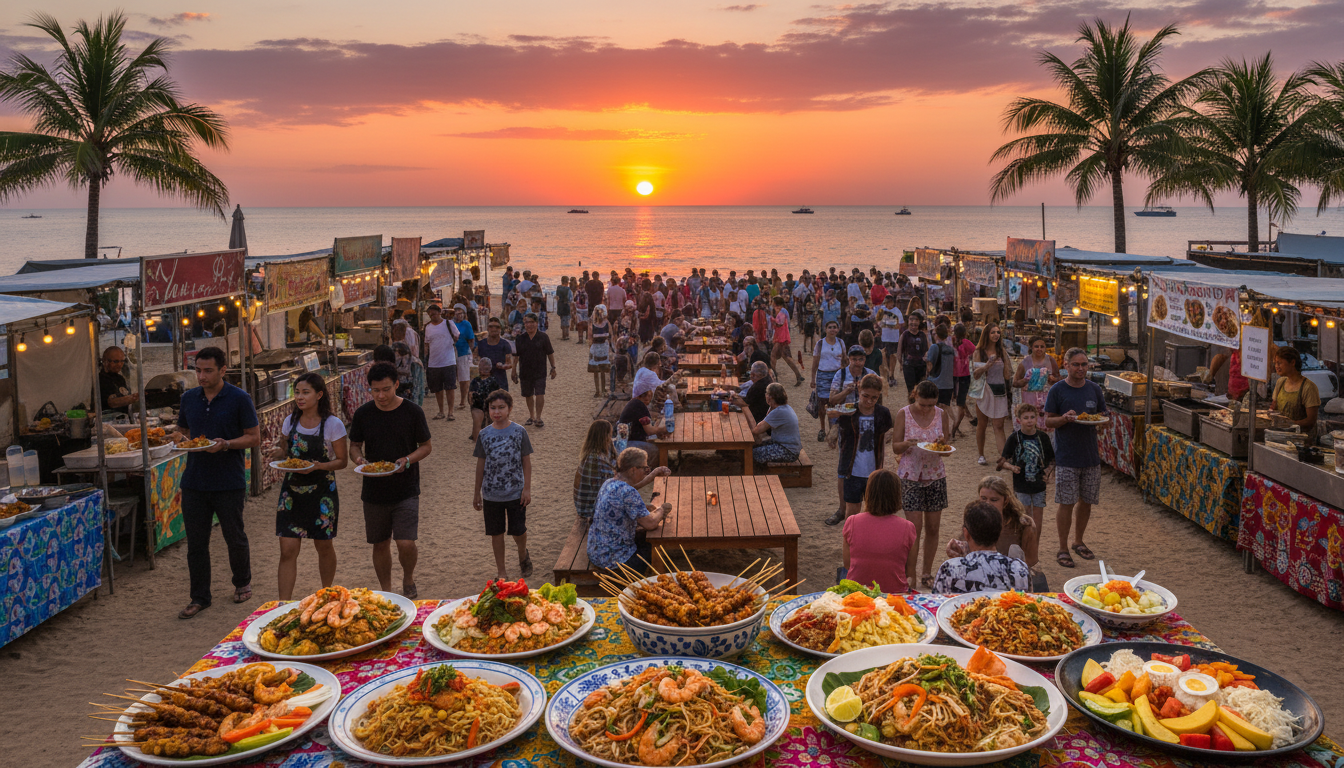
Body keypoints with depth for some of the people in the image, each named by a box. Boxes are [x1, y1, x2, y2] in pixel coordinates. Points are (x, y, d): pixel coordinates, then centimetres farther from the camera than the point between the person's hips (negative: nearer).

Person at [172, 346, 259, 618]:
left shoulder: (239, 399, -6)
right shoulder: (189, 397, 8)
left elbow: (254, 437, -4)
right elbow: (182, 430, 20)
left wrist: (225, 444, -20)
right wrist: (182, 439, -4)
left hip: (229, 483, -4)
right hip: (194, 481, 4)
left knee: (234, 537, 9)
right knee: (195, 541, 5)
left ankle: (242, 583, 32)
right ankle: (200, 597, 15)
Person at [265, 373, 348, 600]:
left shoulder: (333, 425, -10)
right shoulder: (290, 421, 2)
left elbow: (341, 461, -7)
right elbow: (285, 450, 15)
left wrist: (317, 466, -23)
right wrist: (278, 454, -9)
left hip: (322, 491, -3)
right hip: (292, 490, 3)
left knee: (323, 546, 12)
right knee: (288, 549, -3)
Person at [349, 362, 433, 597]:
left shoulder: (412, 412, -7)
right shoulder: (362, 413, -1)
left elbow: (426, 446, 1)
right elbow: (355, 446, 10)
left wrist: (407, 460, -18)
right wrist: (358, 459, -13)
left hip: (406, 490, -2)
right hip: (374, 490, 3)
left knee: (406, 543, -12)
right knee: (380, 544, 12)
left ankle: (408, 580, 19)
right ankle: (386, 592, 31)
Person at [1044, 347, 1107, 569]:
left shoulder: (1094, 389, 6)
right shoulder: (1057, 390, -5)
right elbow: (1048, 421, -4)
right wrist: (1065, 418, -23)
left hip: (1091, 455, 4)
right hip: (1066, 457, -4)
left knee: (1086, 501, 12)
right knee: (1066, 503, -2)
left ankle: (1078, 542, 30)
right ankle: (1062, 549, 10)